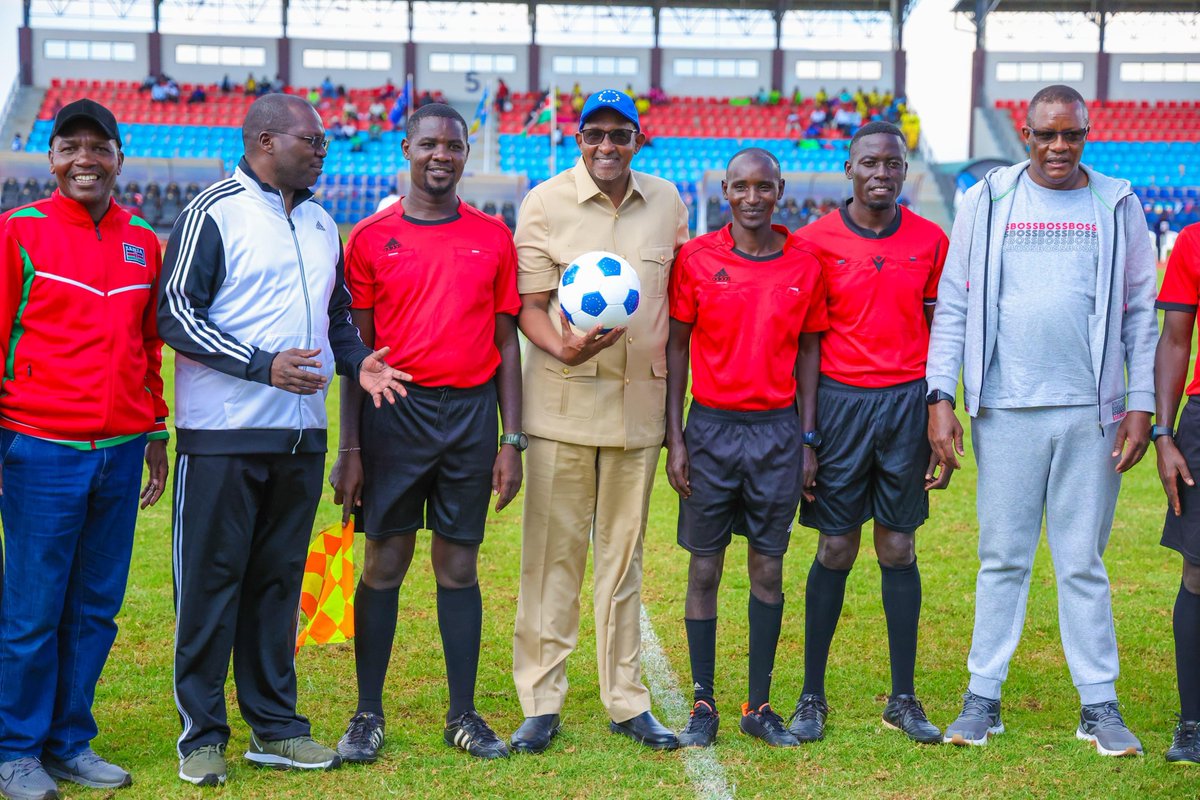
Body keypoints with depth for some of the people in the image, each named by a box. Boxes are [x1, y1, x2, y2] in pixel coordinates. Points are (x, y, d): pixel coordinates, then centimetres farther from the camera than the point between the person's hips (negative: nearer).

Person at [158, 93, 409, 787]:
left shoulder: (321, 223, 15)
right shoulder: (214, 213, -6)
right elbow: (176, 315, -11)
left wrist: (357, 361, 4)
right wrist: (263, 366, -18)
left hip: (301, 434, 6)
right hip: (222, 435, -6)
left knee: (279, 579, 12)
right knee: (211, 580, -1)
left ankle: (275, 726, 20)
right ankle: (203, 733, 9)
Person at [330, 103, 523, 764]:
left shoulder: (493, 238, 8)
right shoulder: (371, 237, 4)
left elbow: (506, 342, 9)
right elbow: (355, 344, 3)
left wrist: (512, 441, 3)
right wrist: (349, 448, -2)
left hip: (471, 413, 1)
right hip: (394, 410, -1)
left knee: (459, 564, 6)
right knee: (385, 562, 1)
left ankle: (463, 714, 13)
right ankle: (368, 715, 10)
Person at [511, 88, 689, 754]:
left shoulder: (667, 203, 9)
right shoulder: (545, 202, 0)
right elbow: (528, 305, -2)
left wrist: (676, 394, 8)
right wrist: (563, 349, -21)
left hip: (639, 400, 3)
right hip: (563, 400, -3)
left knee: (624, 552, 9)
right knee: (553, 551, -1)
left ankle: (626, 700, 17)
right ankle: (541, 702, 8)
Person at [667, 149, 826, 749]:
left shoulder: (804, 265, 3)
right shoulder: (696, 259, -1)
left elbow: (808, 354, 9)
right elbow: (676, 347, 2)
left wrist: (808, 440, 4)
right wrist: (675, 438, -3)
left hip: (778, 429, 1)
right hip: (712, 428, -1)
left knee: (768, 570, 6)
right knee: (704, 569, 3)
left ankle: (759, 706, 15)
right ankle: (703, 705, 12)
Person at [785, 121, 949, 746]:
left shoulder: (930, 242, 6)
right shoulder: (813, 241, -1)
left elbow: (939, 334, 10)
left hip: (908, 401, 2)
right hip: (839, 401, -2)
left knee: (898, 549, 6)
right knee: (836, 550, 1)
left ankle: (903, 699, 15)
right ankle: (812, 697, 13)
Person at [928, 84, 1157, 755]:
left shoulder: (1117, 206, 8)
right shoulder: (988, 201, 6)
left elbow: (1141, 314, 8)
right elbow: (954, 307, 5)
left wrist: (1141, 404, 0)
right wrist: (941, 397, -3)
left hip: (1091, 411, 0)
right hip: (1006, 409, 0)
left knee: (1084, 562, 5)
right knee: (1003, 559, 5)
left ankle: (1100, 704, 13)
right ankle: (983, 697, 13)